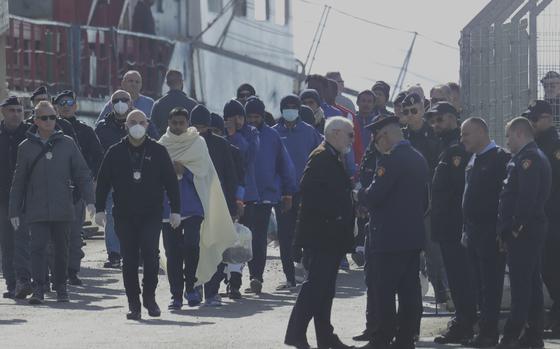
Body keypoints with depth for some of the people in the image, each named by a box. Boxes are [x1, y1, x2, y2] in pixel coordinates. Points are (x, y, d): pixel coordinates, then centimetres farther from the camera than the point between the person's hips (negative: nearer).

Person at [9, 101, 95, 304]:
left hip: (62, 209, 1)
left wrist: (89, 200, -4)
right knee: (38, 248, -11)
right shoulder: (26, 147, 5)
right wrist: (14, 211, 5)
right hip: (37, 210, -1)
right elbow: (19, 182, 8)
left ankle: (61, 288, 21)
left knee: (62, 249, 8)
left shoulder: (67, 144, 6)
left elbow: (83, 174, 7)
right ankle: (38, 289, -12)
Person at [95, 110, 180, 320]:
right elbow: (103, 182, 10)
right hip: (124, 216, 1)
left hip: (151, 214, -1)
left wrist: (175, 210, 2)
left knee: (150, 253, -17)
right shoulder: (115, 153, 7)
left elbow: (171, 182, 8)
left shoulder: (158, 151, 5)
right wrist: (100, 209, 3)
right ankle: (133, 304, 7)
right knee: (129, 260, 1)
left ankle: (149, 296, 0)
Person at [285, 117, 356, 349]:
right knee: (317, 284, -11)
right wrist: (330, 215, -20)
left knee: (325, 286, 11)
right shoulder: (321, 158, -13)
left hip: (331, 235, 10)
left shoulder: (334, 158, 19)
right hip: (321, 234, -10)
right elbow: (308, 190, -23)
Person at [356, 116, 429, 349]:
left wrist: (360, 193, 2)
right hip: (414, 236, 9)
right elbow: (425, 200, 19)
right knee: (409, 291, 8)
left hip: (389, 237, -9)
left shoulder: (391, 160, -16)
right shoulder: (419, 159, 13)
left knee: (383, 292, -3)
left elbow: (374, 196, -18)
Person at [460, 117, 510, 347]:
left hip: (491, 233, -8)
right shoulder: (473, 161, 15)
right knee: (481, 285, 11)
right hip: (474, 233, 8)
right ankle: (486, 330, 16)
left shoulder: (501, 159, -11)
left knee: (490, 285, -6)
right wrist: (466, 230, 18)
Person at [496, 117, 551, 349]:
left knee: (520, 285, -10)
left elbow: (526, 197, -23)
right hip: (533, 231, 10)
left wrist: (514, 228, -19)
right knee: (532, 283, 11)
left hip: (521, 233, -10)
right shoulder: (537, 157, 19)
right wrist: (508, 229, 16)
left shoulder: (528, 159, -14)